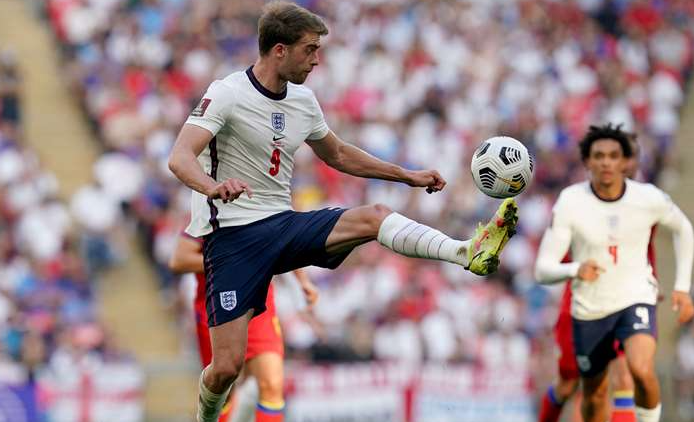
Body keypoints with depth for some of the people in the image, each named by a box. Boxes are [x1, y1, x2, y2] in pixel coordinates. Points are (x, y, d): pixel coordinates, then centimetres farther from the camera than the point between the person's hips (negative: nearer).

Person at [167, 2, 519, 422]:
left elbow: (337, 154, 26)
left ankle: (469, 253, -35)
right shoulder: (228, 94, -14)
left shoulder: (303, 100, 8)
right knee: (227, 367, -12)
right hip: (232, 234, -6)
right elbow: (180, 157, -27)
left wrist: (408, 175, 22)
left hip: (283, 225, 6)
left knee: (374, 217, -17)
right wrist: (212, 186, -49)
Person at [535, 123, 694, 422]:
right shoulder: (570, 202, -16)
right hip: (588, 310, 1)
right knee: (594, 396, 13)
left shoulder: (649, 198, -12)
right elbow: (543, 270, -18)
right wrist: (575, 271, -40)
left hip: (636, 300, -1)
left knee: (642, 370, -29)